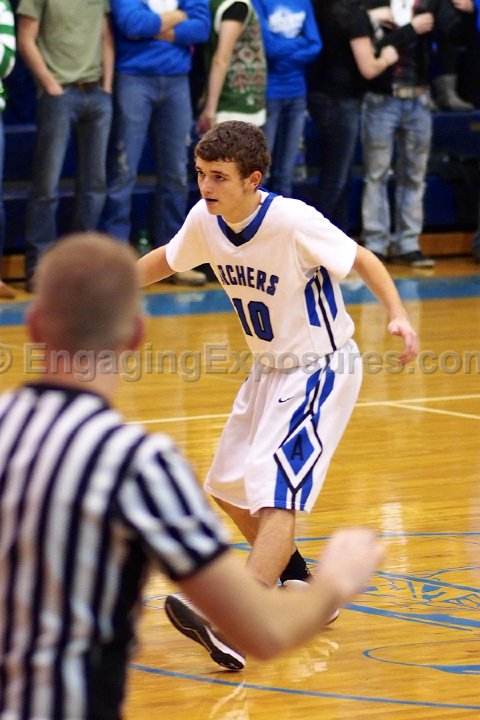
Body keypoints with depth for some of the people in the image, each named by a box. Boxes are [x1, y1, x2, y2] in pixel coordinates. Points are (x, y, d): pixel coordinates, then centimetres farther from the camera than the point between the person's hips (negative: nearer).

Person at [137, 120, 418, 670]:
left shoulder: (295, 222, -25)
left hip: (321, 371, -8)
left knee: (275, 497, -21)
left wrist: (398, 315, -29)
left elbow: (361, 260, -14)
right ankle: (304, 588, 35)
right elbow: (165, 260, 13)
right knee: (229, 490, 17)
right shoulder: (204, 221, -6)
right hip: (269, 370, 8)